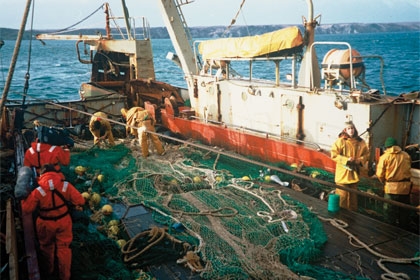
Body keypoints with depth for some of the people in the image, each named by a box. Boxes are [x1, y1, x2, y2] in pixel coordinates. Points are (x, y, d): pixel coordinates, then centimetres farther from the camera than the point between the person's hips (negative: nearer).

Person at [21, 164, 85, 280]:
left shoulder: (38, 191, -21)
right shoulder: (66, 186, -17)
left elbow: (26, 209, -12)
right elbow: (80, 201, -15)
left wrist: (25, 197, 5)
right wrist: (77, 204, 7)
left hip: (46, 224, 0)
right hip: (63, 221, 1)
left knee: (47, 247, 25)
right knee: (64, 247, 15)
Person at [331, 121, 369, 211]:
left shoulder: (360, 142, 2)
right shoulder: (340, 141, -9)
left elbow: (366, 154, 10)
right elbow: (334, 154, -11)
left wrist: (359, 160, -9)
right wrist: (346, 160, -20)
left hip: (354, 173, 4)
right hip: (343, 173, -4)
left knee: (353, 195, 15)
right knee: (342, 196, 0)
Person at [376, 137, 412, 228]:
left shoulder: (384, 157, -7)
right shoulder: (407, 155, 2)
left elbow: (380, 174, -8)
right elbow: (408, 169, 8)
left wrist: (384, 182, 11)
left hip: (391, 187, -3)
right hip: (405, 186, 4)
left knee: (390, 213, 9)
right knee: (404, 211, 18)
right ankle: (404, 229, 30)